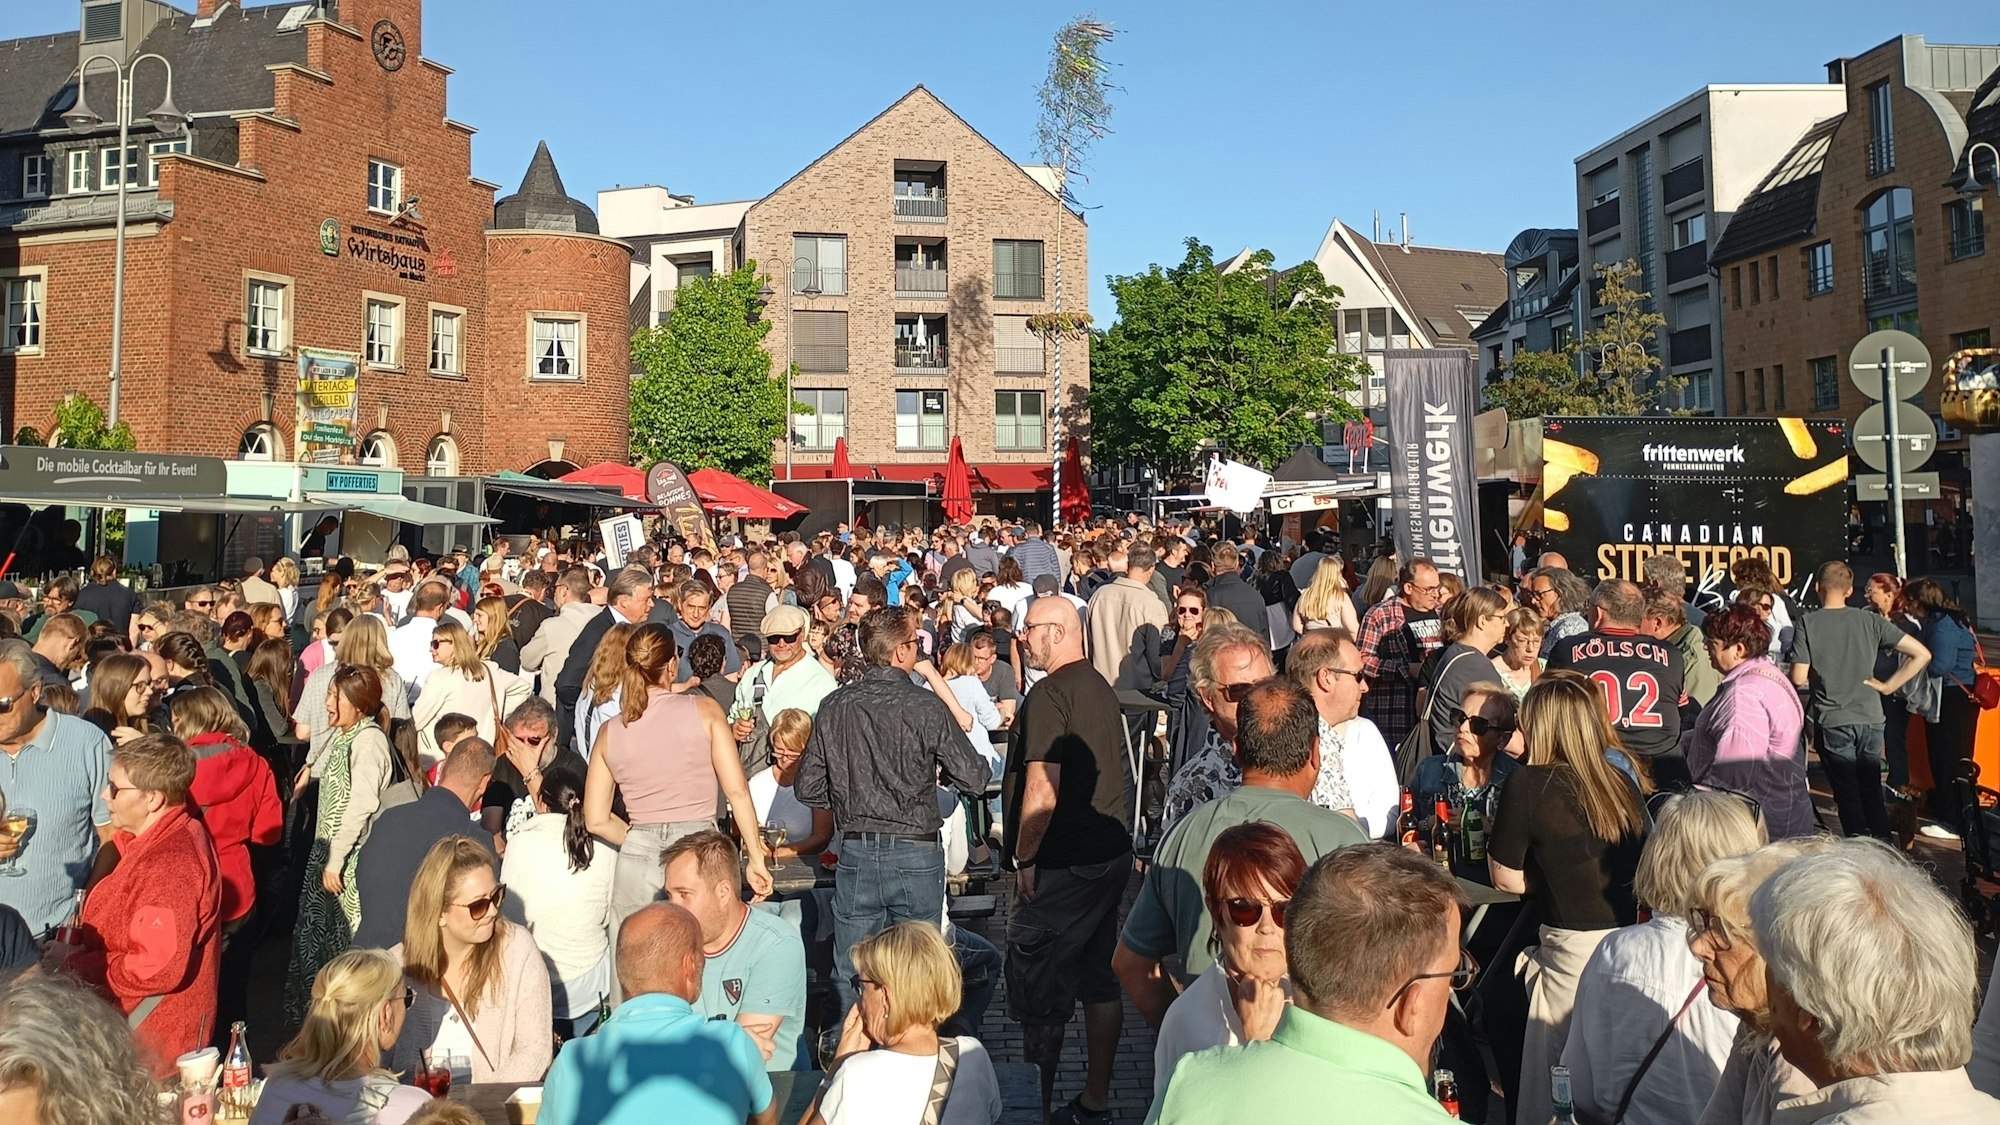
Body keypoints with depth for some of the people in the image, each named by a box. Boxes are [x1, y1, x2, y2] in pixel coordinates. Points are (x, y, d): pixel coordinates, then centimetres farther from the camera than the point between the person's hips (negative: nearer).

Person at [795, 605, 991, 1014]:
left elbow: (807, 788, 3)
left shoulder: (833, 706, -2)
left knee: (852, 977, 13)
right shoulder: (926, 707, -12)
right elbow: (974, 778, -9)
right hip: (915, 853, -3)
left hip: (855, 853, 3)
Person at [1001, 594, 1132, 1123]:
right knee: (1099, 979, 15)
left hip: (1065, 863, -9)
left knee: (1035, 984, 2)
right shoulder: (1101, 687, 13)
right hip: (1111, 852, 9)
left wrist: (1025, 860, -13)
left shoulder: (1049, 694, -16)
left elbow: (1043, 788, -22)